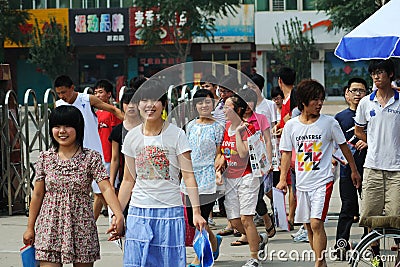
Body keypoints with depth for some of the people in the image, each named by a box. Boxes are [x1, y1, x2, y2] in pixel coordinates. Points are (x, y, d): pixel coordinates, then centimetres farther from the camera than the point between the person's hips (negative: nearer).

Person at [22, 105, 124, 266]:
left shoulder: (91, 158, -4)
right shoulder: (45, 158, 3)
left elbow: (106, 188, -14)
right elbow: (38, 194, 9)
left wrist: (119, 215, -30)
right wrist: (30, 227, 11)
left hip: (81, 225, -1)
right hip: (50, 226, 1)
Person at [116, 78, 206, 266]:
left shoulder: (176, 135, -4)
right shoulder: (132, 137, 6)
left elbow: (188, 176, -6)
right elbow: (128, 180, 13)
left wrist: (196, 212, -15)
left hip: (170, 211, -3)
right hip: (139, 211, 3)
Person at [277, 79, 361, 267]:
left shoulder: (329, 123, -5)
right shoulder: (291, 125, 2)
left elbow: (343, 146, 7)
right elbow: (287, 153, 9)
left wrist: (354, 171, 13)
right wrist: (283, 179, 1)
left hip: (323, 181, -4)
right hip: (302, 182, 4)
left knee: (316, 223, -17)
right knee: (309, 226, 10)